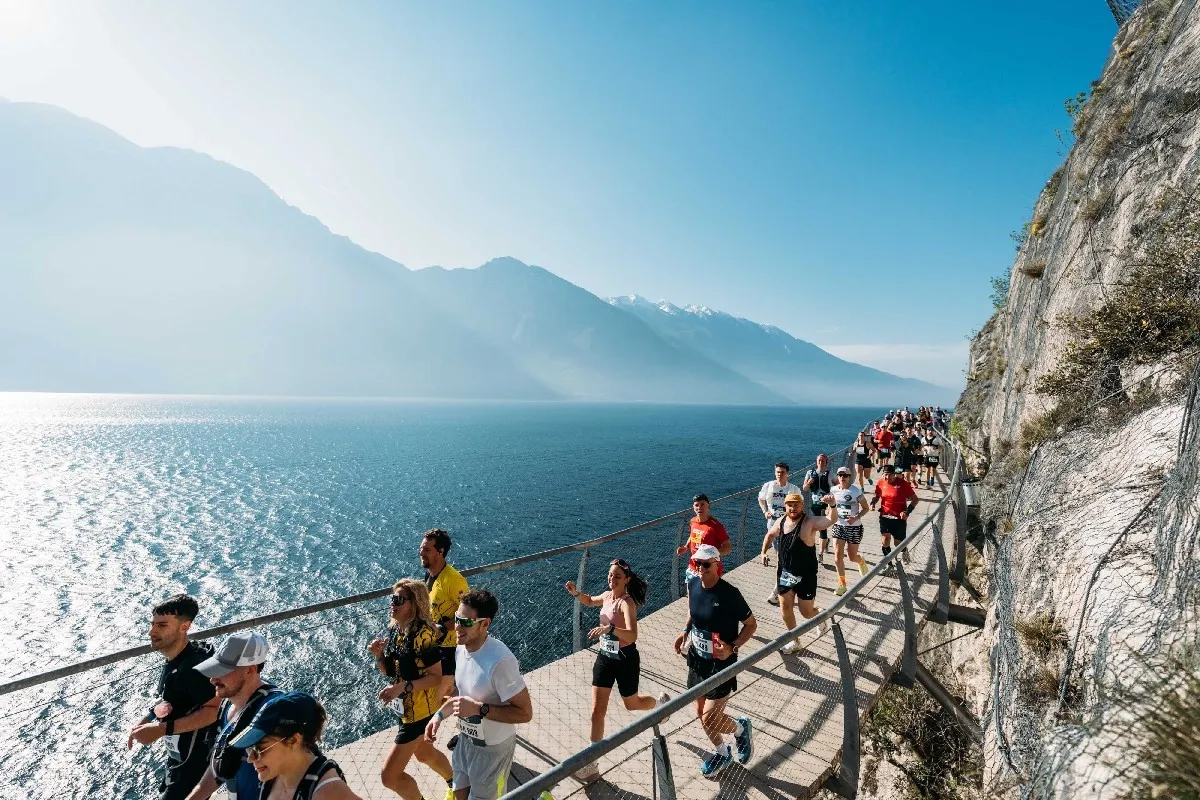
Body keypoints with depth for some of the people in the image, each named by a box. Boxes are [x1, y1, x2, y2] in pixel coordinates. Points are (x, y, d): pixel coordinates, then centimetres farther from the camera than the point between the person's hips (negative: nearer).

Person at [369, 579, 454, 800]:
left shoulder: (422, 633, -27)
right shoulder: (394, 629, -3)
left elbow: (436, 677, -24)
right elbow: (389, 671, 5)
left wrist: (403, 687, -32)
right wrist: (379, 655, -13)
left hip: (419, 709, -8)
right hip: (405, 706, 8)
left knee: (389, 775, 1)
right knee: (425, 754, 29)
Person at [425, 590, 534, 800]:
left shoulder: (500, 661, -35)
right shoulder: (461, 649, -9)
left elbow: (525, 713, -30)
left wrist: (478, 709, -32)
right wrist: (440, 714, 0)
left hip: (492, 748, -7)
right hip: (465, 739, 8)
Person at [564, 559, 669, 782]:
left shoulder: (627, 603, -26)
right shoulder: (607, 596, -3)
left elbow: (632, 635, -39)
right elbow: (590, 601, 19)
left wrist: (609, 628, -55)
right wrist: (575, 593, -1)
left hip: (625, 660, -6)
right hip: (605, 657, 6)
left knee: (632, 704, 20)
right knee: (597, 711, 5)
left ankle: (661, 702, 52)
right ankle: (591, 765, 18)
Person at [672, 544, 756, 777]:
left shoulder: (729, 594, -26)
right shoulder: (693, 585, -8)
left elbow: (751, 624, -14)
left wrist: (732, 647, -24)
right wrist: (685, 631, 0)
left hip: (721, 664, -6)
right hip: (696, 660, 6)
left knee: (710, 719, -2)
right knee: (701, 713, 19)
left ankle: (741, 728, 30)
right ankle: (722, 754, 46)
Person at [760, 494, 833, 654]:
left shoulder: (810, 522, -22)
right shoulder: (781, 521, -3)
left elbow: (831, 520, -41)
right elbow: (770, 535, 17)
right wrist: (764, 552, 9)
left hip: (805, 575, -5)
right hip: (785, 573, 5)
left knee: (806, 612, 8)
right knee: (785, 608, 11)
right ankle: (794, 641, 32)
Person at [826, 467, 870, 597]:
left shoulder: (856, 491, -14)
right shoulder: (834, 490, 0)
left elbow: (865, 508, -8)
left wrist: (856, 517, -23)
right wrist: (831, 516, 0)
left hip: (854, 527, -4)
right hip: (838, 526, 4)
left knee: (852, 557, 7)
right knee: (838, 556, -2)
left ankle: (861, 562, 45)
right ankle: (842, 584, 13)